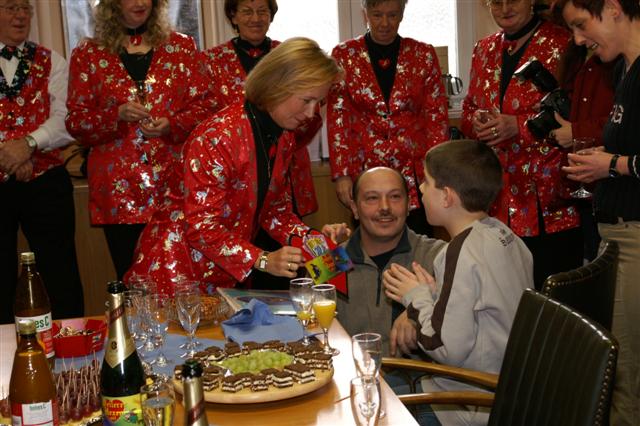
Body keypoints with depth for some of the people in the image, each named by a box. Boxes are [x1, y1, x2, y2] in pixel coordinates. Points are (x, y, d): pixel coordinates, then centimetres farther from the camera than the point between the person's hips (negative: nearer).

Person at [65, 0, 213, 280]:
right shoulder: (88, 54, 9)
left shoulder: (182, 47, 11)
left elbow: (204, 107, 8)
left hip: (175, 183, 0)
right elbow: (75, 122, 6)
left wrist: (172, 125, -12)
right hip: (118, 188, 0)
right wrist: (117, 115, -13)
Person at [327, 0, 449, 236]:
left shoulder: (423, 54, 5)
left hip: (415, 170, 1)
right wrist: (341, 173, -7)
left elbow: (437, 116, 3)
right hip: (365, 169, 0)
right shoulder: (344, 55, 3)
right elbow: (337, 117, 0)